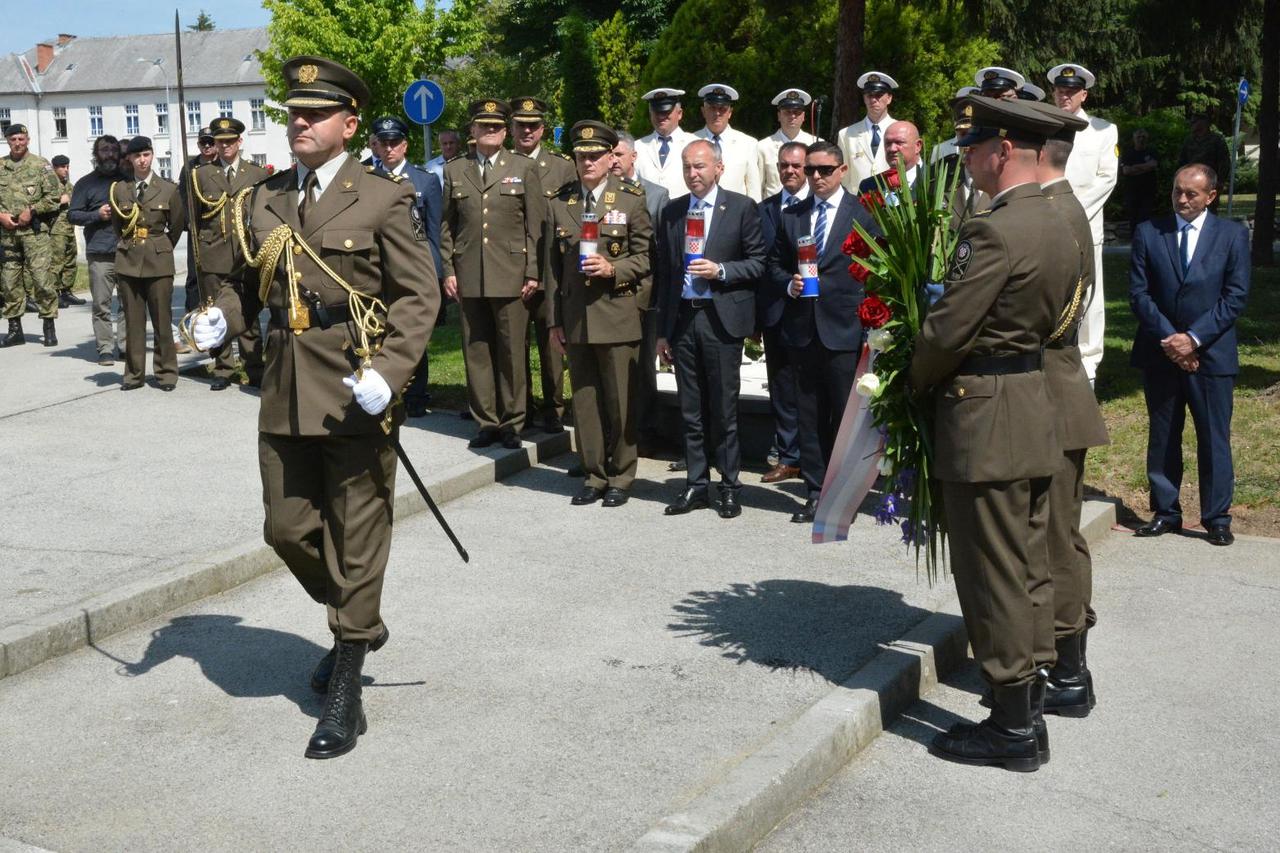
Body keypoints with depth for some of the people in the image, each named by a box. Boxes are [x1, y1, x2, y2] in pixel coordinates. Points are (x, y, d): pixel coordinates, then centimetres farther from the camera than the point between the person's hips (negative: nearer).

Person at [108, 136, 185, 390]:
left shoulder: (168, 189, 1)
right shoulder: (118, 189, 5)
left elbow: (177, 225, 11)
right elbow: (116, 224, 18)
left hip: (159, 261, -1)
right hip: (128, 261, 2)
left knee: (162, 319, 0)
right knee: (133, 320, 5)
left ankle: (166, 371, 10)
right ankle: (134, 373, 12)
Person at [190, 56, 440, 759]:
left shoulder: (384, 199, -5)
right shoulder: (263, 199, 10)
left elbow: (418, 295, -8)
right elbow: (246, 278, 20)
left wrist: (389, 372, -21)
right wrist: (222, 316, -3)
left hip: (355, 396, -5)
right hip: (285, 391, 6)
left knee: (357, 540, 3)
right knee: (288, 530, 11)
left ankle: (345, 696, 14)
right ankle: (361, 623, 39)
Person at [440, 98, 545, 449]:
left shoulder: (524, 168, 7)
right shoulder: (454, 170, 12)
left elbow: (535, 225, 3)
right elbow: (447, 225, 12)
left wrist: (533, 272, -4)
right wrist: (448, 270, 4)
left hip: (511, 275, -2)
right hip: (469, 277, 2)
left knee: (512, 351, 2)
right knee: (476, 351, 4)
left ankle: (512, 422, 12)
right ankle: (485, 421, 13)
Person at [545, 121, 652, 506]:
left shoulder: (632, 200, 1)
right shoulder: (559, 203, 10)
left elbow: (645, 257, 2)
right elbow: (552, 265, 11)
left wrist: (613, 269, -17)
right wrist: (554, 320, 8)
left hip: (618, 318, -3)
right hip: (575, 320, 3)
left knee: (620, 401, 2)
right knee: (584, 401, 8)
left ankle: (620, 478, 15)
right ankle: (594, 476, 19)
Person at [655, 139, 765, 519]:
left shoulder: (742, 208, 0)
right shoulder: (671, 212, 12)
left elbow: (758, 262, 0)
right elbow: (664, 273, 13)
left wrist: (721, 270, -16)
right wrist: (663, 331, 11)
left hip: (722, 320, -4)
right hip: (682, 320, 4)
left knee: (724, 409, 1)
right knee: (691, 412, 8)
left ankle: (729, 487, 12)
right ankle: (696, 484, 17)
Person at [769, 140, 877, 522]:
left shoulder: (863, 213, 0)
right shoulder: (791, 216, 13)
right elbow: (775, 264, 17)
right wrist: (789, 285, -4)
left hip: (844, 330, -4)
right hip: (803, 329, 4)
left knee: (846, 416, 1)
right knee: (809, 418, 8)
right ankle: (815, 494, 17)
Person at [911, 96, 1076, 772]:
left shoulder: (994, 232, -19)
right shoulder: (1057, 228, 11)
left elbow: (946, 330, -18)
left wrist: (916, 381, -1)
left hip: (984, 418, -10)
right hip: (1036, 405, 10)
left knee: (992, 575, 0)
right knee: (1025, 567, 16)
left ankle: (1014, 727, 10)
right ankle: (1028, 700, 28)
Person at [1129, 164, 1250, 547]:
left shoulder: (1233, 235, 2)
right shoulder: (1148, 233, 4)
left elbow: (1235, 296, -4)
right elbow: (1139, 293, -1)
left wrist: (1193, 338, -14)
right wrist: (1167, 339, -11)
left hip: (1211, 354, -1)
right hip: (1159, 354, 2)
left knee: (1214, 439, 3)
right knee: (1162, 439, 9)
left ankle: (1217, 519, 12)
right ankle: (1165, 512, 20)